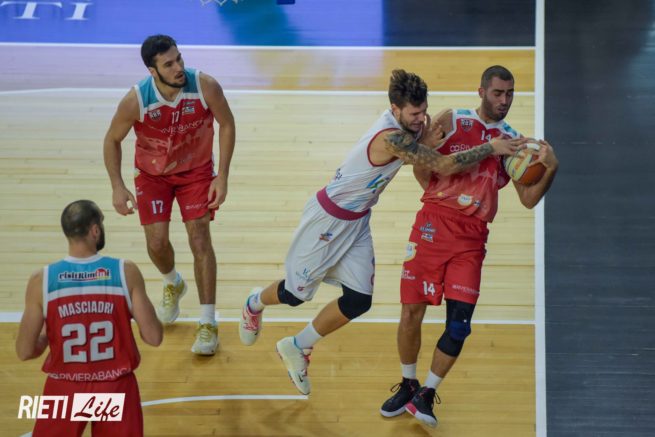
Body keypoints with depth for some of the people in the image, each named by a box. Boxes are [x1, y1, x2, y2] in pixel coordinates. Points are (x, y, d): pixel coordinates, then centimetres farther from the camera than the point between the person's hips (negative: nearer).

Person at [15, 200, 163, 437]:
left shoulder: (41, 280, -10)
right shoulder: (126, 272, -11)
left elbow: (25, 351, -6)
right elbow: (153, 337, -8)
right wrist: (143, 312, 14)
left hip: (65, 389, 0)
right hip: (115, 388, 0)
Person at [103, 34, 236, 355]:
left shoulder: (205, 87, -29)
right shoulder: (136, 100, -29)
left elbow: (226, 124, -11)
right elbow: (112, 140, -10)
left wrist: (222, 177, -13)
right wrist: (117, 187, -16)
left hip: (196, 169, 0)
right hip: (152, 173, 0)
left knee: (199, 237, -9)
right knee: (156, 242, -4)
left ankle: (208, 323, -1)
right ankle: (172, 284, 35)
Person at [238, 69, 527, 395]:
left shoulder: (403, 124, -7)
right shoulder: (392, 138, -34)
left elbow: (423, 167, 5)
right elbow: (443, 166, -34)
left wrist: (425, 144, -18)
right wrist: (492, 148, -27)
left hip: (357, 222, 8)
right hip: (329, 218, -8)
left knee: (359, 301, 2)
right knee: (296, 294, 11)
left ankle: (296, 348, 23)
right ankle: (255, 303, 48)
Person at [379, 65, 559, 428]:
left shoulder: (513, 141, 9)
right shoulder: (451, 121, 3)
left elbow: (528, 199, 5)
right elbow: (421, 165, 7)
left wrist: (550, 170, -11)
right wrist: (439, 197, -3)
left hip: (472, 238, 1)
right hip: (434, 225, -1)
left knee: (459, 322, -7)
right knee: (411, 311, 2)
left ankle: (427, 394, 9)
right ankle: (407, 386, 24)